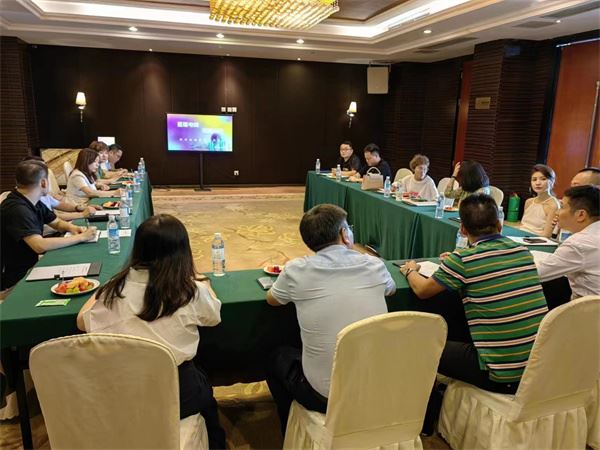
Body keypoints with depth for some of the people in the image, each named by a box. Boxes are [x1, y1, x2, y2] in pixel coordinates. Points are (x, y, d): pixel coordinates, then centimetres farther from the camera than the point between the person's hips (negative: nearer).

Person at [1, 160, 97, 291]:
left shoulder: (33, 202, 3)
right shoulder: (16, 209, -25)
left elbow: (57, 223, 17)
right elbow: (40, 245, -35)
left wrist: (72, 228, -6)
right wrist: (81, 237, -27)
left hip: (32, 264, 9)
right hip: (17, 279, -8)